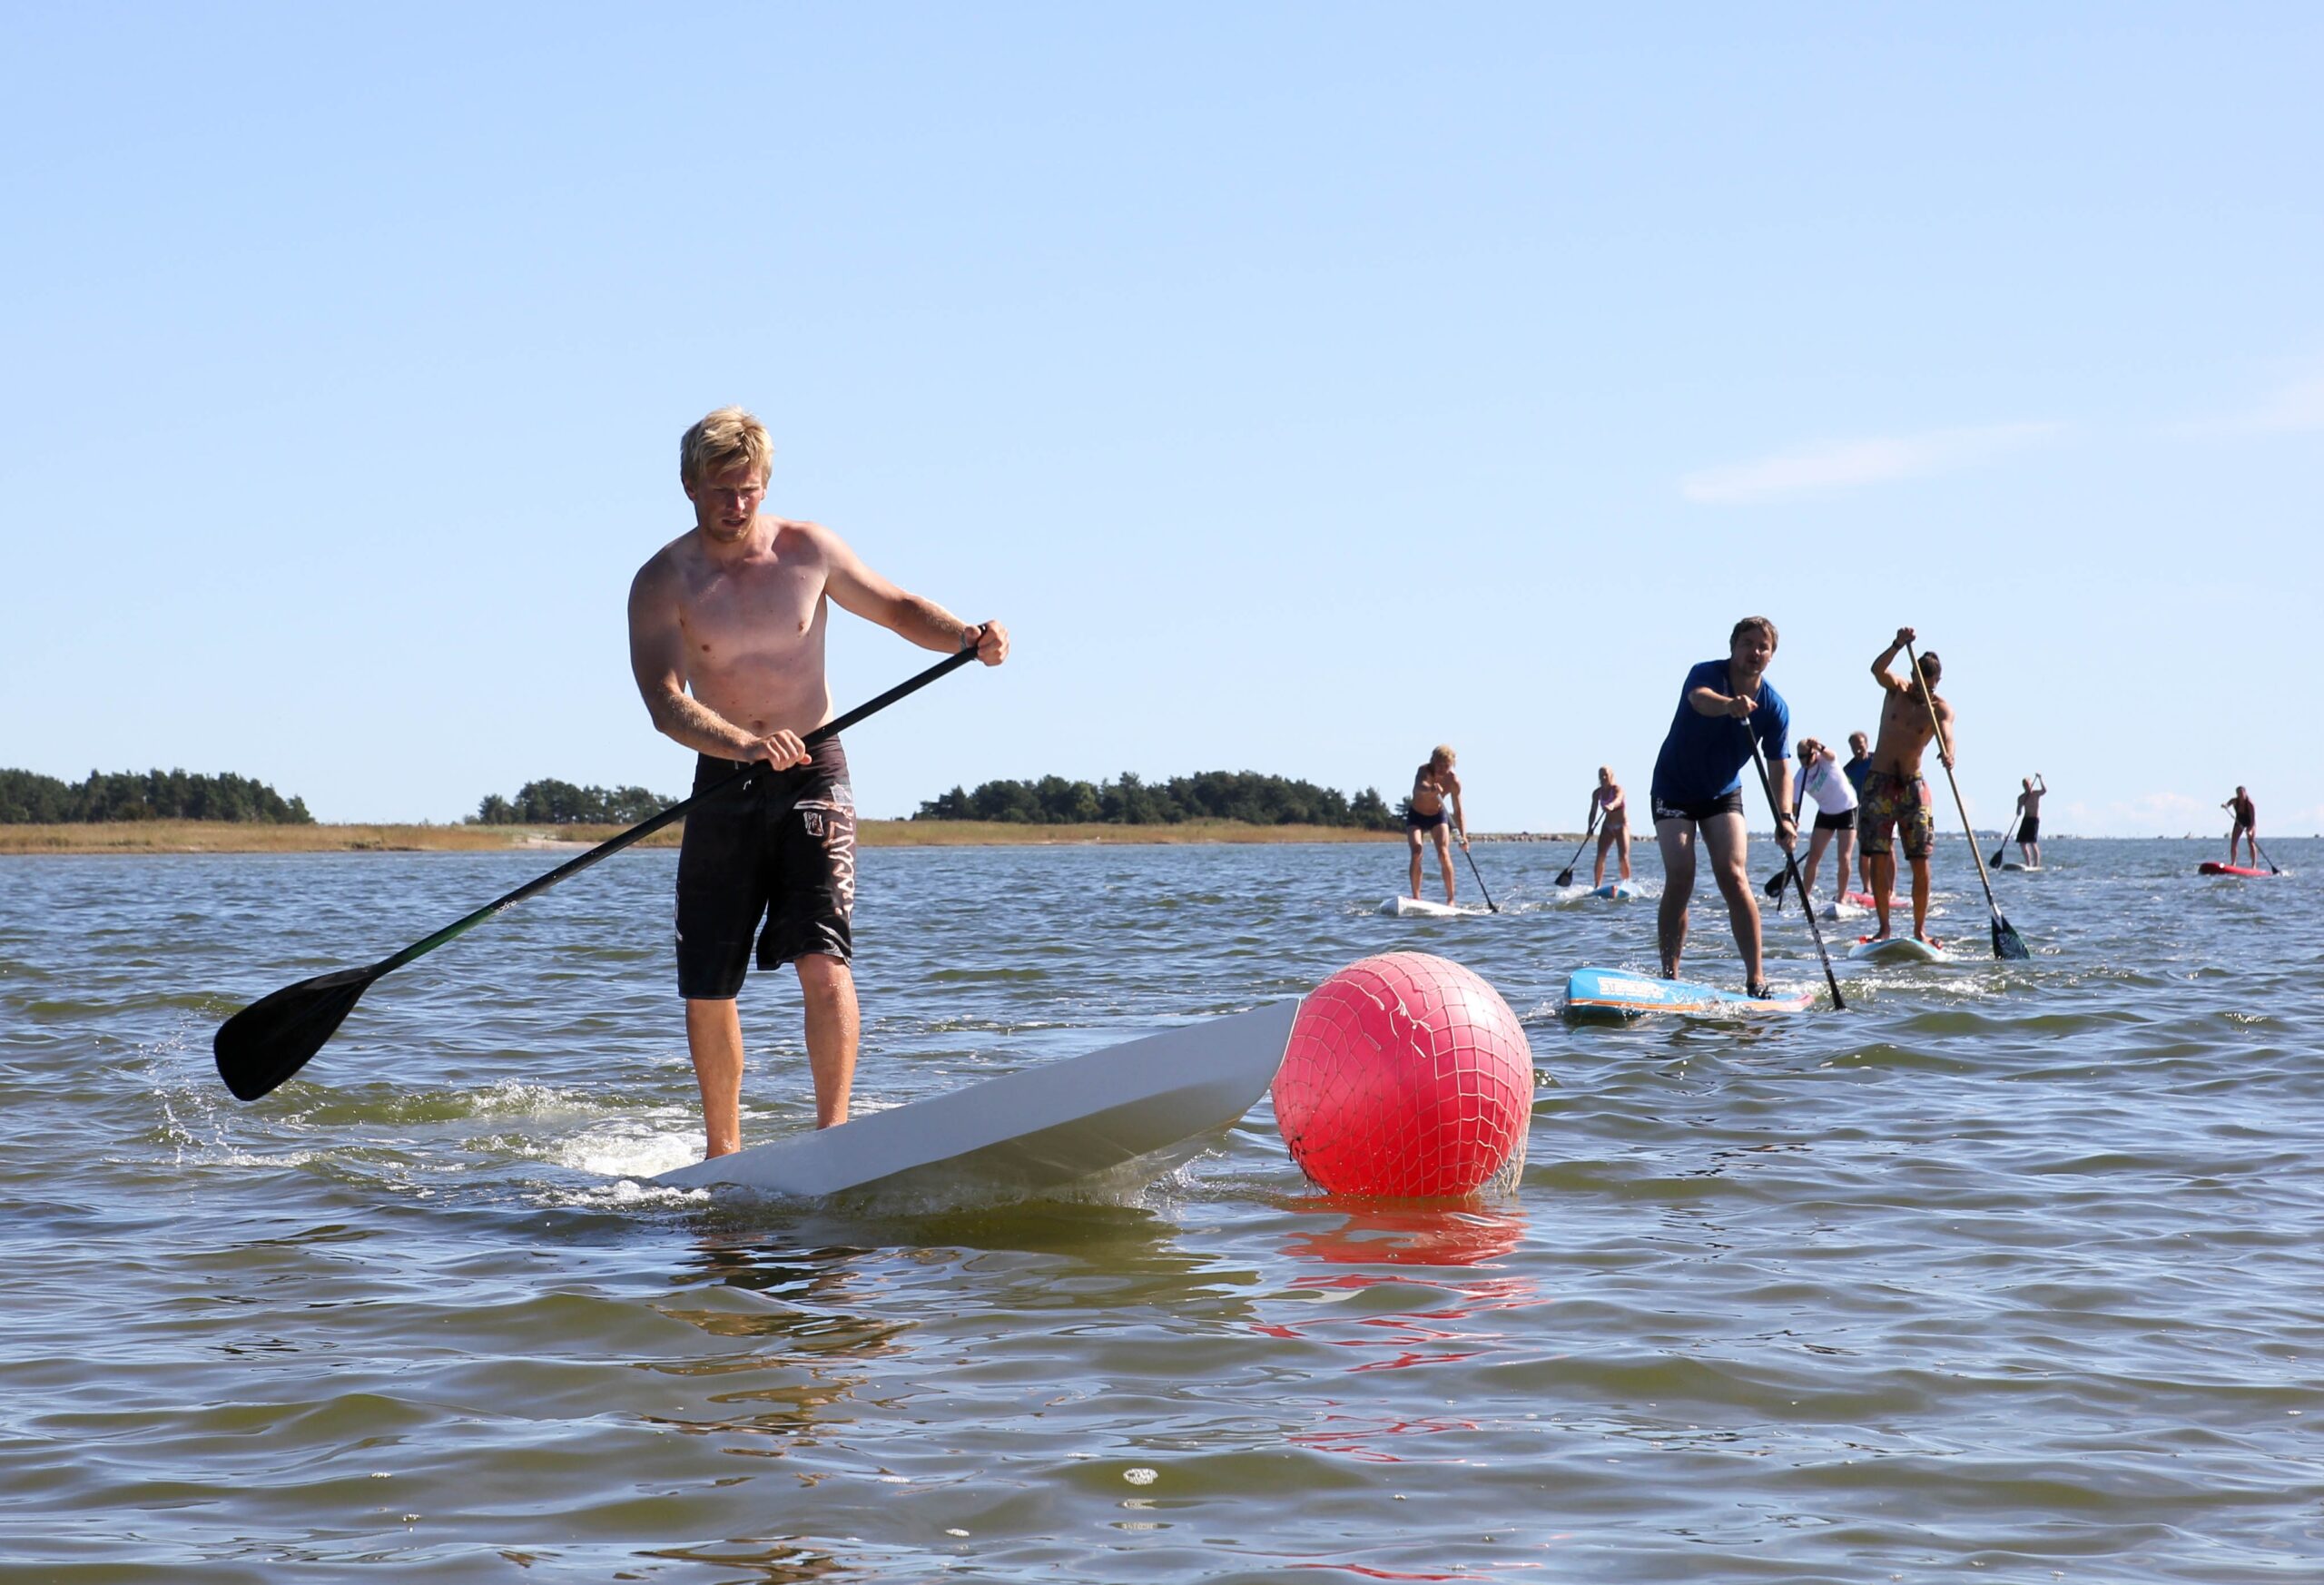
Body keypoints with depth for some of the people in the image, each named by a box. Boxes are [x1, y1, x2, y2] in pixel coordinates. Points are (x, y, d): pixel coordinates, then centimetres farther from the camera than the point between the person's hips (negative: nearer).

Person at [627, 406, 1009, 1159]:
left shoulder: (808, 550, -1)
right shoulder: (663, 582, -6)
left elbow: (899, 609, 10)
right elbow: (664, 702, -19)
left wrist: (968, 635, -12)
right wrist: (744, 744, -38)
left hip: (813, 776, -1)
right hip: (723, 786, 1)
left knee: (823, 961, -18)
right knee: (707, 988, 5)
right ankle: (722, 1151, 23)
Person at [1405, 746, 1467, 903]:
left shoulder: (1453, 781, -21)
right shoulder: (1424, 771, -27)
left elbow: (1458, 811, -16)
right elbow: (1418, 788, -50)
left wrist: (1463, 836, -28)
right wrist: (1430, 789, -74)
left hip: (1437, 816, 1)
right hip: (1416, 816, -1)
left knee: (1444, 854, -14)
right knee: (1416, 853, -19)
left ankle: (1450, 900, -8)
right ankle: (1416, 897, -12)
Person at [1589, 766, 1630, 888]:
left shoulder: (1617, 789, -14)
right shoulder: (1597, 793, 2)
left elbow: (1618, 800, -37)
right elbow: (1593, 811, 4)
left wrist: (1611, 805, -60)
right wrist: (1590, 827, -11)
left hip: (1622, 825, -4)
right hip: (1607, 826, 4)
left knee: (1623, 857, -11)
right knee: (1600, 856, -9)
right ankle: (1597, 886, -8)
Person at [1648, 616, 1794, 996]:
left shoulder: (1774, 707, -8)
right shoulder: (1707, 674, -19)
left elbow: (1781, 767, -11)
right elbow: (1701, 698, -44)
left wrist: (1784, 817, -28)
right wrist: (1729, 705, -68)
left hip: (1723, 794, 3)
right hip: (1674, 790, -3)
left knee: (1733, 877, -12)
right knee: (1679, 879, -14)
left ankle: (1756, 979, -11)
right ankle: (1669, 977, -8)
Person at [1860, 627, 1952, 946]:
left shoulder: (1940, 708, -3)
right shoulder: (1896, 689, 1)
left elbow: (1946, 732, -25)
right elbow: (1877, 669, -20)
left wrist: (1947, 751, -48)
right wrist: (1898, 645, -38)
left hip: (1913, 784, 0)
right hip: (1879, 781, 0)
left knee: (1920, 860, -5)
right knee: (1877, 857, -3)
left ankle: (1920, 928, 2)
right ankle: (1884, 927, 2)